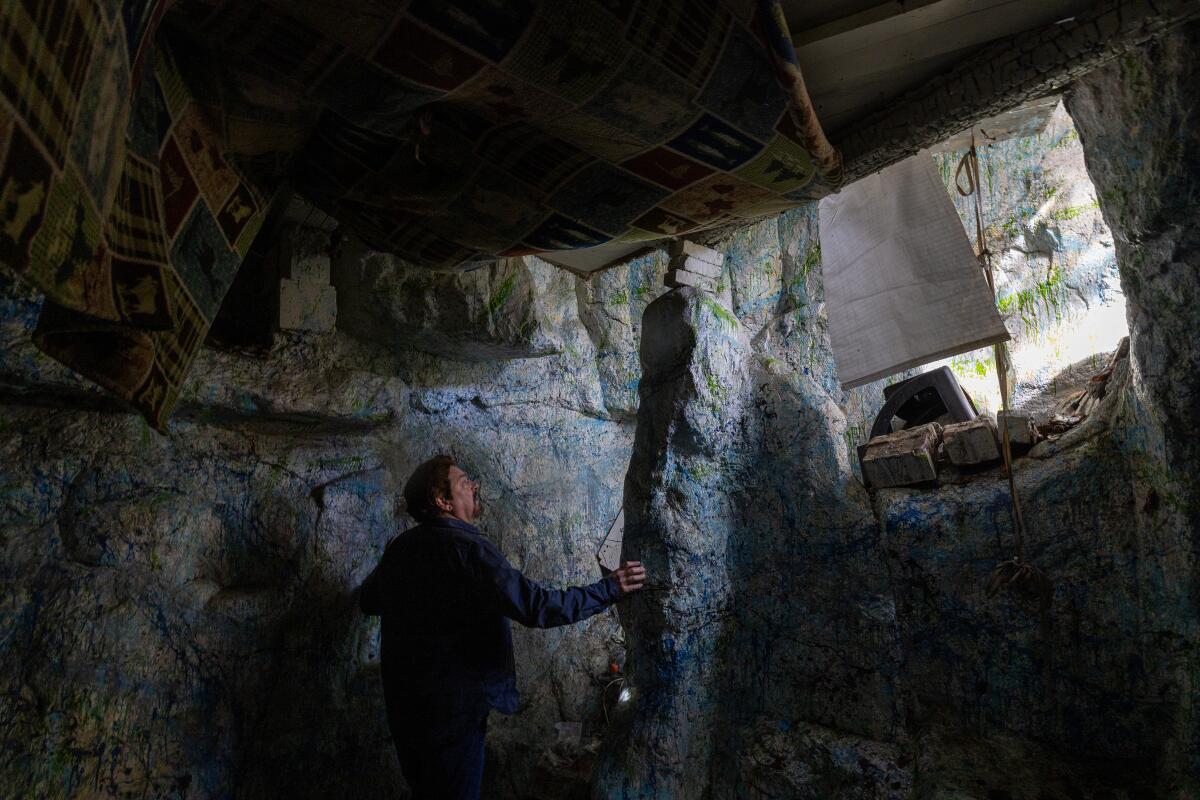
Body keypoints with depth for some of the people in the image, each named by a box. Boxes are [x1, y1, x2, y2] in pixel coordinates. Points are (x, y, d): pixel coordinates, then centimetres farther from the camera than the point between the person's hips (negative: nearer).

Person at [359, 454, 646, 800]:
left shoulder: (399, 548, 2)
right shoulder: (466, 548, -22)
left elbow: (368, 601, 20)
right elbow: (537, 606, -29)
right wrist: (610, 589, -21)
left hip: (403, 703, 8)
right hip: (450, 708, -8)